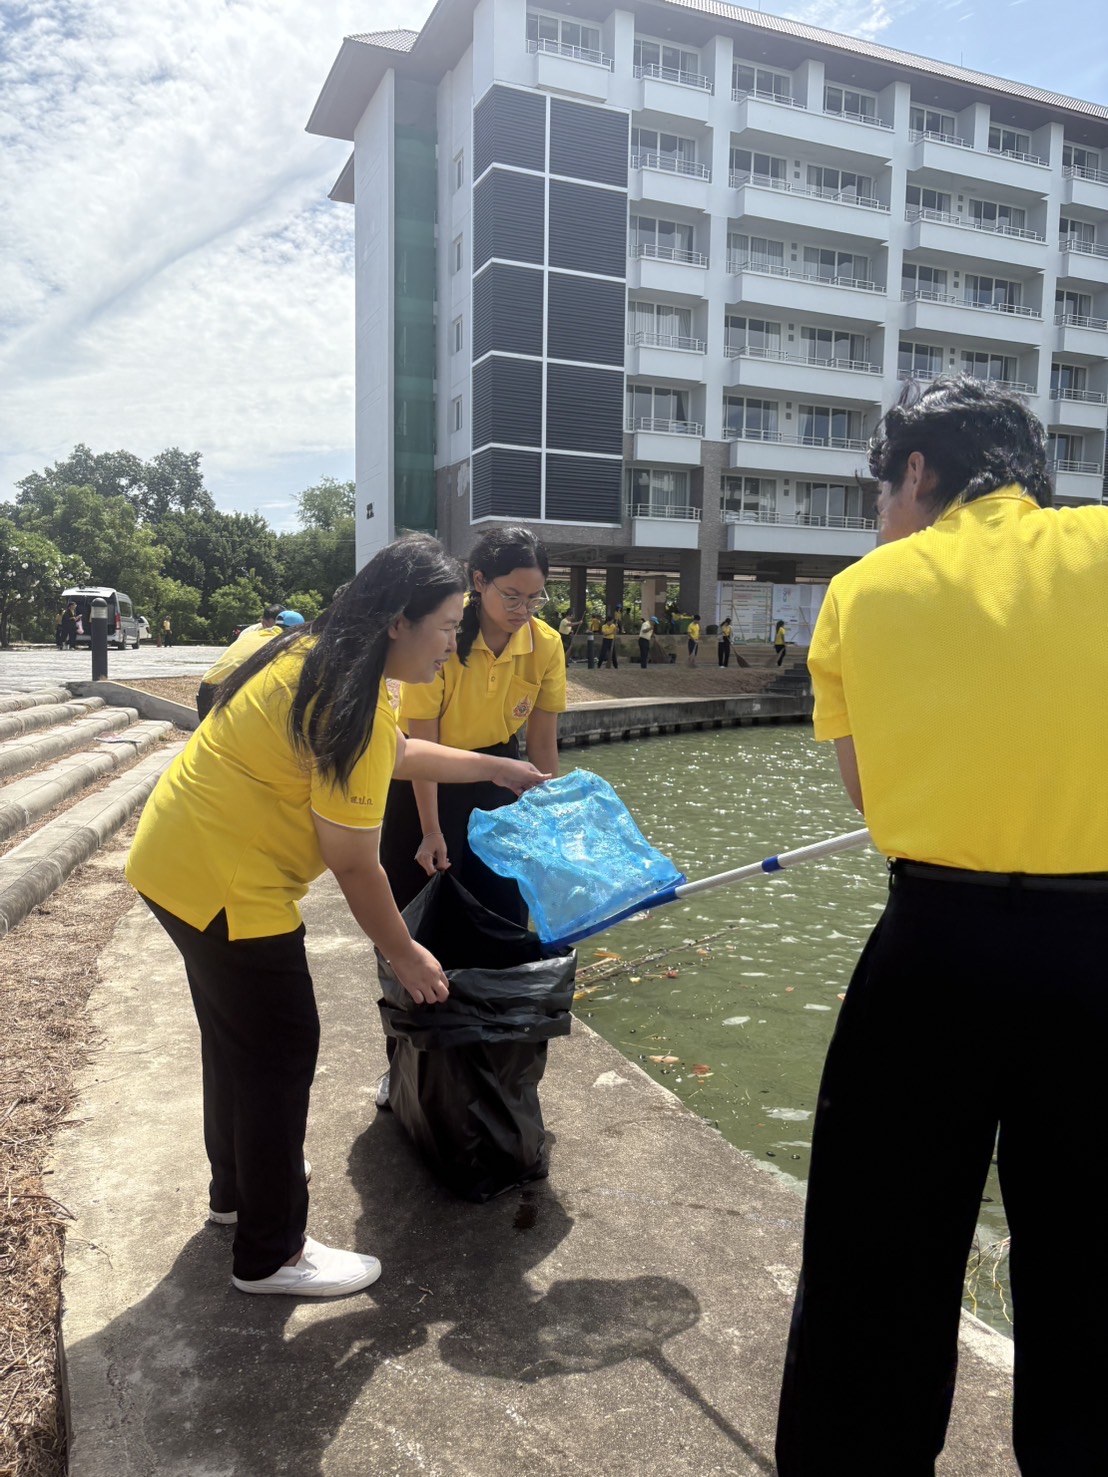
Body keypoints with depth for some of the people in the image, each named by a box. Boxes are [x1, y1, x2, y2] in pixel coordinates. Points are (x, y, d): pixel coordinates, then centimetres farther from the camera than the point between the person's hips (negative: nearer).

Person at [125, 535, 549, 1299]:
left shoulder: (322, 656, 5)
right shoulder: (351, 708, -25)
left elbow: (396, 752, 21)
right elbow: (354, 865, -19)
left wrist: (496, 769, 22)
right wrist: (405, 956, -6)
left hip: (181, 861, 11)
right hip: (226, 886, -10)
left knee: (235, 1033, 24)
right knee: (279, 1054, 3)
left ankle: (238, 1185, 45)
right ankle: (271, 1254, 19)